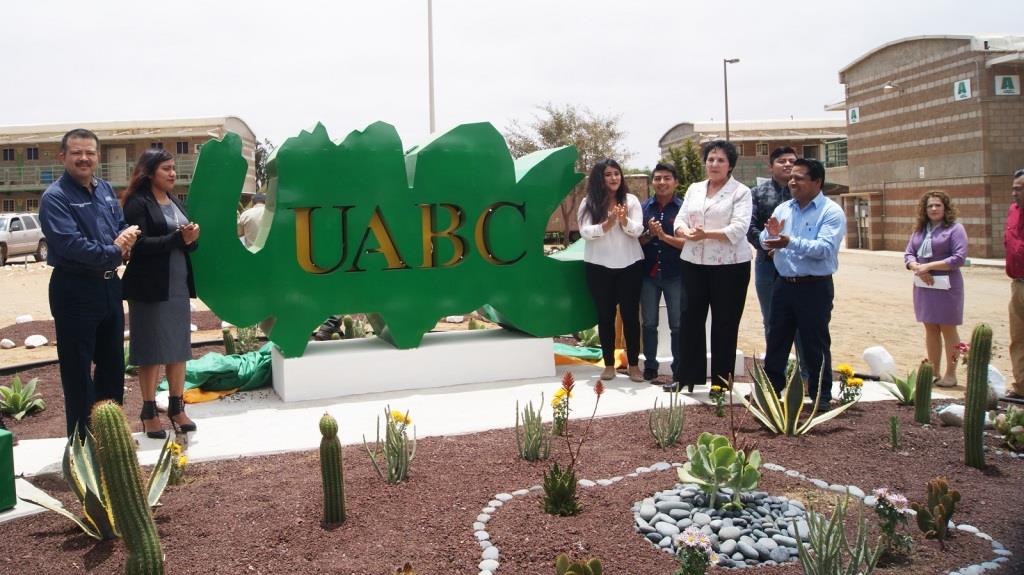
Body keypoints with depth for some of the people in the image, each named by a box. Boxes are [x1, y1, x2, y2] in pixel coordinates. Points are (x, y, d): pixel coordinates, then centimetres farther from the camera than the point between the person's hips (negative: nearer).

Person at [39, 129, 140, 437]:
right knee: (78, 370, 3)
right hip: (74, 290, -7)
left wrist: (125, 242, -9)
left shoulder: (105, 189, 9)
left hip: (109, 285, 8)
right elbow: (70, 243, -25)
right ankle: (82, 440, 14)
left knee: (113, 364, 17)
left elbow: (122, 225, 14)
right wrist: (113, 251, -17)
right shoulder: (55, 197, -14)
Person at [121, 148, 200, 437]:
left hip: (179, 286, 7)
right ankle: (149, 412, 12)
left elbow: (188, 244, 13)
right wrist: (178, 239, -22)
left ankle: (177, 407, 19)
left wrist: (192, 238, -9)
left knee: (179, 347, 9)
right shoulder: (138, 204, -8)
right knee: (151, 350, 2)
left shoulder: (176, 202, 13)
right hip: (150, 288, -6)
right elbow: (140, 244, -17)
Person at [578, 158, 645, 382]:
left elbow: (638, 230, -8)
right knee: (605, 315, 7)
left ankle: (634, 365, 13)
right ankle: (609, 364, 16)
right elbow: (585, 232, -12)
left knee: (630, 314, 4)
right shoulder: (589, 202, -1)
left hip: (629, 265, 0)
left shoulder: (631, 200, 1)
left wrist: (624, 220, -28)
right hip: (599, 267, 0)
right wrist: (608, 223, -26)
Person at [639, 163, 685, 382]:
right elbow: (636, 241, 5)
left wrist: (665, 236, -20)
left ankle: (679, 370, 15)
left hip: (675, 275, -2)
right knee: (649, 323, 10)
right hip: (648, 274, 2)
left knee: (678, 325, 5)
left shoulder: (683, 208, -3)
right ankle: (650, 366, 22)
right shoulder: (643, 207, 4)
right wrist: (649, 234, -13)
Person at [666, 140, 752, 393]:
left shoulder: (741, 192, -3)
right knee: (690, 318, 6)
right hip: (694, 263, 5)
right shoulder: (694, 189, 13)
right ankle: (686, 376, 16)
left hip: (729, 265, -4)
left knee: (724, 323, 3)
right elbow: (680, 220, 7)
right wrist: (686, 232, -16)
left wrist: (707, 234, -26)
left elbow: (739, 228, -14)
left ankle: (722, 380, 13)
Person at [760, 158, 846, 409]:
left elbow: (825, 248, -22)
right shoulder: (783, 209, 9)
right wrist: (771, 235, -16)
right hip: (784, 284, 6)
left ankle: (821, 395, 18)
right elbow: (764, 242, 7)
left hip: (815, 287, -5)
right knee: (776, 339, 13)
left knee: (815, 343, 5)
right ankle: (770, 387, 26)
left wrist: (790, 242, -32)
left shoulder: (831, 212, -8)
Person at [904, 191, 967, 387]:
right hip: (923, 286, 6)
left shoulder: (954, 229, -5)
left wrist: (929, 266, -17)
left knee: (948, 329, 0)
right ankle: (934, 372, 18)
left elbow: (959, 258, -14)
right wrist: (917, 267, -10)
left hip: (946, 286, -6)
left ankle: (950, 374, 8)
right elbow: (908, 254, 11)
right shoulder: (920, 230, 13)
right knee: (930, 328, 10)